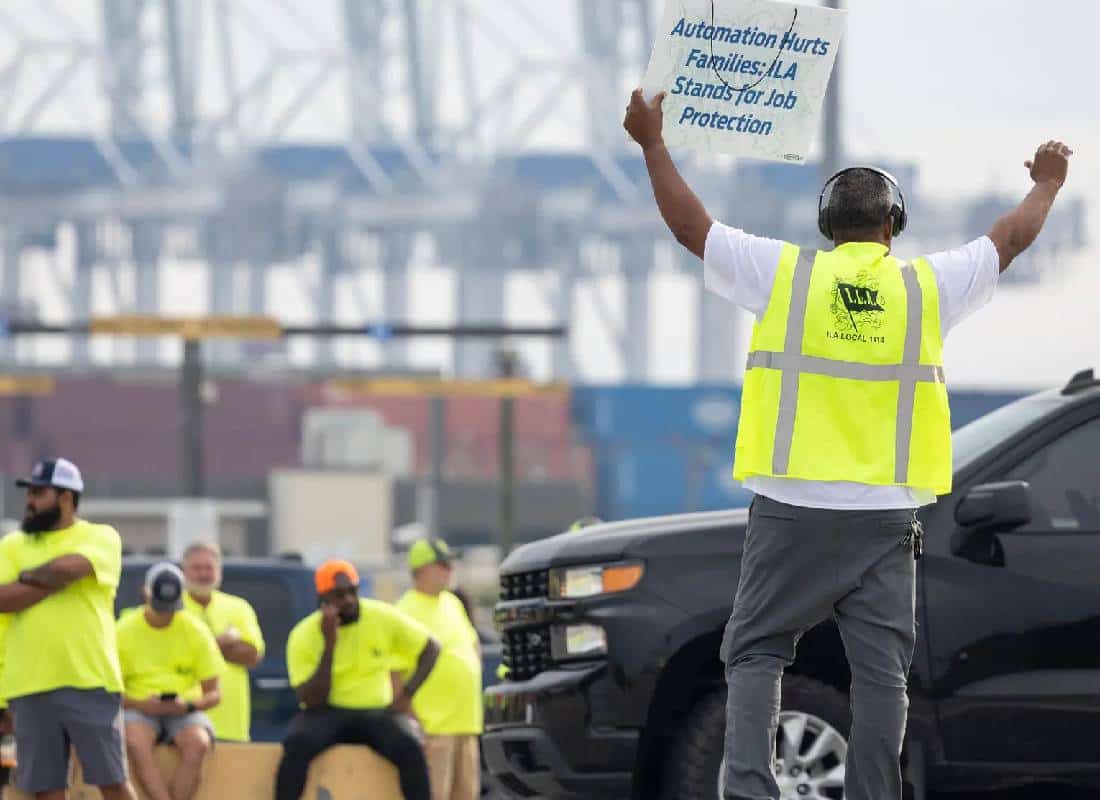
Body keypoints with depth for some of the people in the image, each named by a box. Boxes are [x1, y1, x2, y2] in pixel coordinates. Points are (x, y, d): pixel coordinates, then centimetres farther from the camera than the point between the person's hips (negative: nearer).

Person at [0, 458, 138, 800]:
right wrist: (53, 580, -8)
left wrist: (29, 576, 0)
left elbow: (68, 567, -17)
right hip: (31, 686, 3)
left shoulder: (101, 538, 4)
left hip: (91, 682, -3)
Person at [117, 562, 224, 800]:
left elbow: (213, 694, 5)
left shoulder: (196, 631, 2)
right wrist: (142, 704, -17)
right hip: (140, 710, -1)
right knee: (135, 743, -36)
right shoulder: (124, 631, 0)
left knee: (197, 744, -34)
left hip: (185, 712, 1)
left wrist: (189, 705, -17)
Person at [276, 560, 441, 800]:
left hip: (376, 713, 1)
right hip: (327, 715, -1)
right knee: (297, 743, -34)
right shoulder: (303, 636, -10)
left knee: (410, 748, -30)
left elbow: (431, 649, 6)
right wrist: (329, 645, -22)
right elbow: (313, 700, -16)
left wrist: (407, 694, -7)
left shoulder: (382, 617, -5)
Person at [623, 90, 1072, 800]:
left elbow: (691, 226, 8)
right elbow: (1011, 239, 18)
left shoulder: (784, 274, 0)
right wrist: (1047, 183, 37)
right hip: (886, 515, 1)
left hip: (792, 508, -1)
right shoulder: (926, 287, 4)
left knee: (756, 654, 4)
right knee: (881, 669, 2)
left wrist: (653, 143, 20)